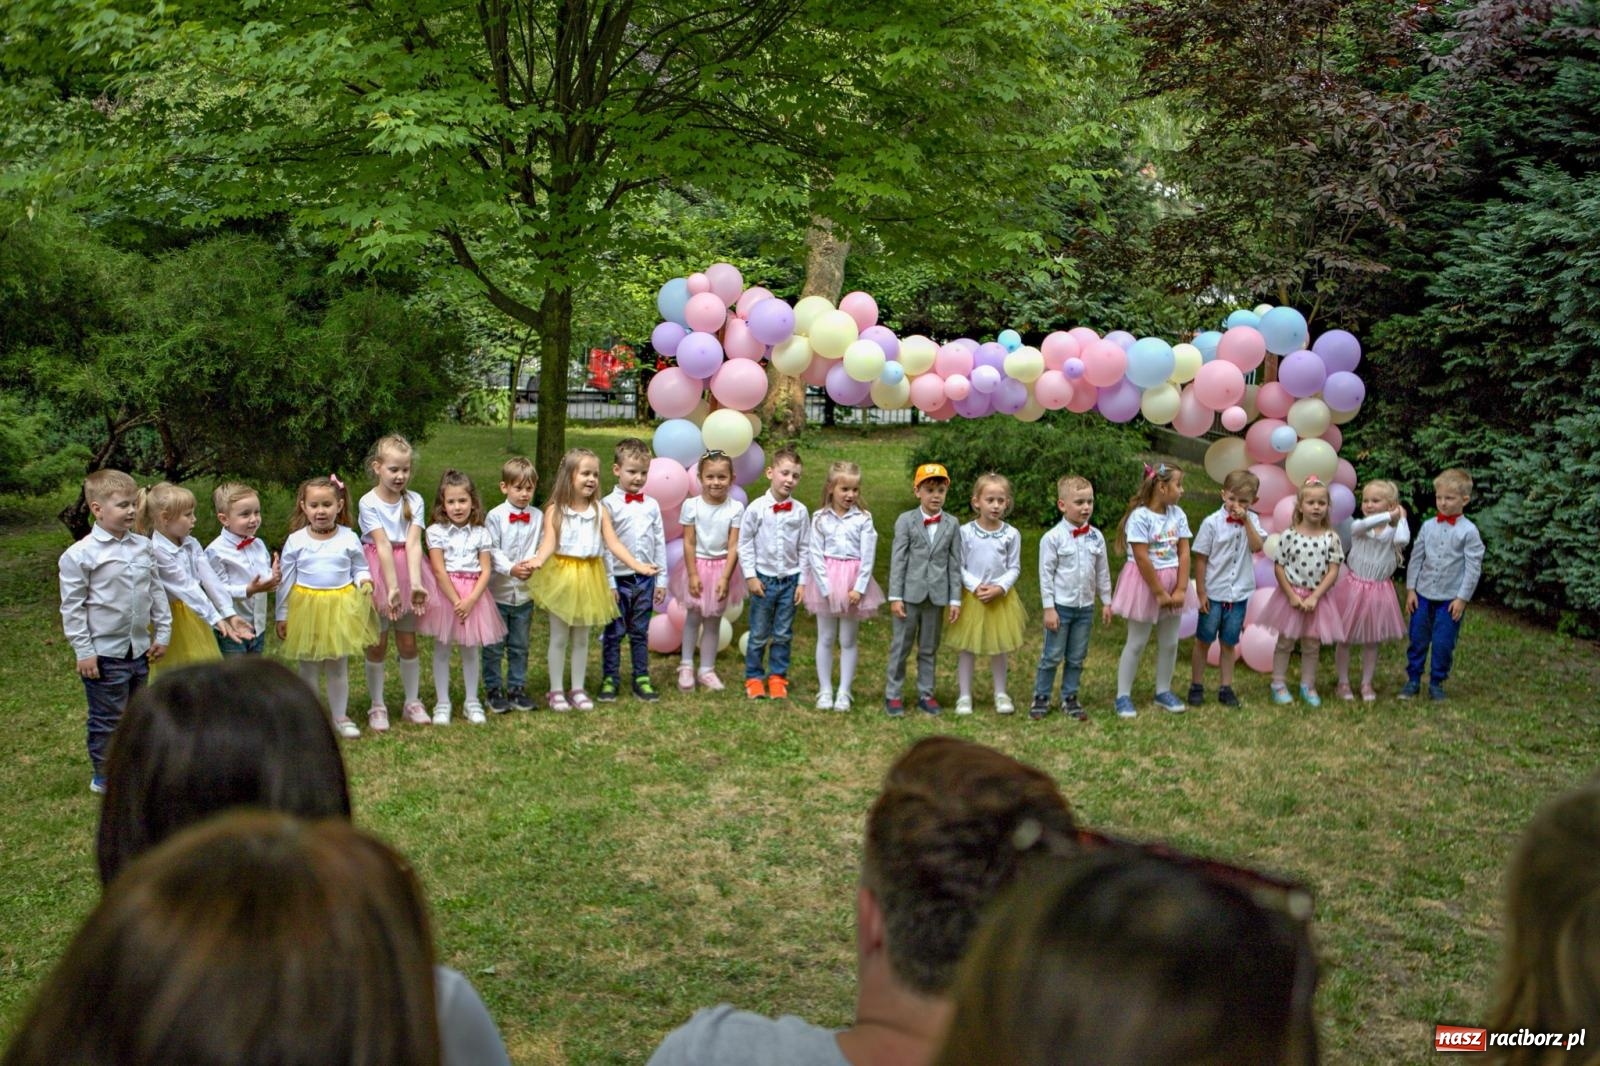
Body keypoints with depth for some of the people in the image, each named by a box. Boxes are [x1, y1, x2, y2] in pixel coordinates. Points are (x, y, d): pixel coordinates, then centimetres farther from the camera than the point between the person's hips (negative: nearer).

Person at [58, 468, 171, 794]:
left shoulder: (143, 547, 3)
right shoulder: (80, 555, -14)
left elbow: (157, 591, 10)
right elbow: (72, 607, -12)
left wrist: (163, 632, 8)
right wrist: (83, 651, -13)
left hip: (139, 649, 6)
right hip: (104, 654, -6)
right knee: (107, 719, 4)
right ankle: (104, 776, 19)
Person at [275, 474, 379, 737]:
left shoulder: (349, 538, -4)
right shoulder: (296, 541, -5)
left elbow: (360, 568, 8)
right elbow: (286, 580, 1)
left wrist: (364, 580, -16)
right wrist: (282, 615, 2)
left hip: (341, 608, 0)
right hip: (306, 608, 0)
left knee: (338, 665, 10)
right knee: (308, 666, 11)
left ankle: (340, 716, 24)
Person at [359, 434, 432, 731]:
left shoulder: (414, 501, -6)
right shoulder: (369, 503, -13)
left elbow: (413, 543, -16)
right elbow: (383, 545, -22)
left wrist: (415, 583, -27)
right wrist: (392, 587, -28)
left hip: (407, 569, 2)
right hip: (378, 573, -2)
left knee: (408, 642, 9)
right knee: (377, 645, 5)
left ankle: (413, 701, 23)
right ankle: (377, 706, 18)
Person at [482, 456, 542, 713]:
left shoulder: (538, 517, 1)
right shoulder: (495, 516, -8)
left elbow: (542, 548, -1)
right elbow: (492, 551, -11)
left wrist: (533, 564, -22)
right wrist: (511, 569, -25)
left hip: (524, 593, 3)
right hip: (498, 592, -3)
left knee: (520, 646, 13)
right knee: (494, 646, 6)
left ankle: (517, 688, 24)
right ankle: (494, 690, 17)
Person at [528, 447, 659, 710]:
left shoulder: (600, 511, -1)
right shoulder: (555, 510, -9)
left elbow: (613, 543, -6)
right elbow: (549, 542, -18)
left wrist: (637, 565, -19)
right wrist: (537, 560, -39)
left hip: (589, 577, 3)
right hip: (561, 576, -3)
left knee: (582, 637, 12)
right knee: (559, 636, 6)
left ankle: (578, 689, 23)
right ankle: (556, 691, 16)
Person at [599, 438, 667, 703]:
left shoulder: (652, 505, 5)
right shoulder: (609, 505, -7)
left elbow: (660, 544, 8)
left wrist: (661, 580, 6)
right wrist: (608, 583, -11)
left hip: (645, 579, 3)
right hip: (619, 579, -3)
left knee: (640, 633, 12)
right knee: (614, 633, 6)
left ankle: (642, 679, 20)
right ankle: (610, 679, 16)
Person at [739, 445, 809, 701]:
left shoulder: (800, 511, -2)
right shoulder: (756, 508, -8)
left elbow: (805, 548, 3)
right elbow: (744, 543, -3)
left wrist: (802, 582, 1)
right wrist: (750, 576, -6)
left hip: (790, 579, 2)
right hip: (763, 579, -2)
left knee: (783, 634, 10)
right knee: (759, 634, 7)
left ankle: (777, 677, 22)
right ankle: (754, 678, 18)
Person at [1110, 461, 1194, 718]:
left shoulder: (1178, 515, 0)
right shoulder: (1140, 516, -19)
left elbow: (1184, 554, -2)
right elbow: (1142, 559, -21)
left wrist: (1180, 589, -10)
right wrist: (1160, 593, -17)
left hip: (1172, 584, 6)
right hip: (1144, 583, -6)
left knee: (1170, 642, 12)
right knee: (1136, 642, 3)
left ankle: (1163, 692, 27)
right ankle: (1123, 696, 12)